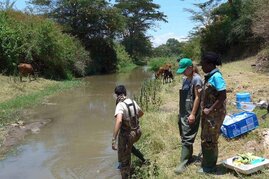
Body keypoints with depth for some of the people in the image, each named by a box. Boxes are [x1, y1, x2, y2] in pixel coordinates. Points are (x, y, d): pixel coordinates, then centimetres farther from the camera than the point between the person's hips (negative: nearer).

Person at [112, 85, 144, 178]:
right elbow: (141, 113, 20)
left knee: (124, 160, 8)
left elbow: (119, 121, -36)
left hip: (127, 135, -7)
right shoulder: (133, 102, 1)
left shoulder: (120, 105, -20)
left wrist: (113, 139, -36)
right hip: (137, 133, 7)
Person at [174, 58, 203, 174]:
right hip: (183, 112, 8)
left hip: (190, 113, -8)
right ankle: (188, 157, 28)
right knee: (184, 136, 14)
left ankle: (183, 163, 0)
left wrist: (193, 114, -18)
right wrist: (181, 112, 15)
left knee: (187, 138, -5)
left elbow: (197, 97, -16)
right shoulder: (185, 79, 12)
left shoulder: (196, 79, -13)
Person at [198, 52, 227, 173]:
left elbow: (223, 96, -22)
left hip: (215, 114, -9)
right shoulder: (209, 76, 10)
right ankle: (207, 162, 34)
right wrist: (205, 110, 11)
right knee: (205, 139, 19)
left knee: (209, 141, 2)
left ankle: (210, 167, 17)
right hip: (208, 113, 9)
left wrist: (210, 110, -19)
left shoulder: (216, 76, -18)